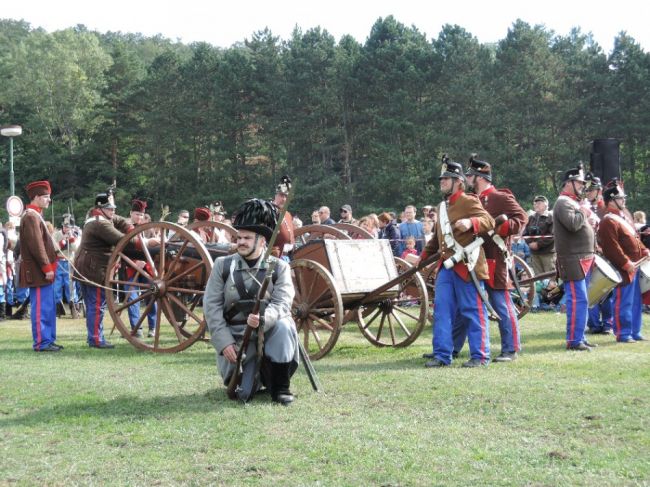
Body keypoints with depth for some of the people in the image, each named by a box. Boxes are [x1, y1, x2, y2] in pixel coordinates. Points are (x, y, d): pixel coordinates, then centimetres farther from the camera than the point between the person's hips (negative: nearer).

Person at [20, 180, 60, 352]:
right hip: (38, 272, -10)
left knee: (48, 308, 14)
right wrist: (47, 267, -20)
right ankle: (41, 342, -3)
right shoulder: (31, 217, -14)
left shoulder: (36, 215, 18)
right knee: (41, 308, -6)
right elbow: (36, 245, -21)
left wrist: (50, 264, 18)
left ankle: (49, 339, 20)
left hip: (43, 272, 10)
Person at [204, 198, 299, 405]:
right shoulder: (223, 265, 2)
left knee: (283, 325, -34)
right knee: (243, 393, -16)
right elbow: (211, 305, -4)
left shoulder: (279, 267, -1)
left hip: (269, 333, 0)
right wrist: (224, 342, -15)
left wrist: (263, 318, -37)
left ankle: (280, 387, -19)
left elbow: (282, 303, -14)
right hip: (236, 337, 0)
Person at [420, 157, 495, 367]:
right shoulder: (442, 207, 18)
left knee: (474, 311, -1)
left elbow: (489, 221, -20)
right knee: (442, 309, 5)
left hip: (467, 266, -8)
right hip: (447, 266, 8)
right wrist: (423, 257, 28)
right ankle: (442, 354, 11)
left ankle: (480, 356, 6)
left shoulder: (469, 202, -7)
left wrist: (470, 222, -37)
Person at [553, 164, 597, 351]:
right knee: (578, 299, -12)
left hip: (583, 259, 10)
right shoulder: (563, 203, -11)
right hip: (573, 260, -10)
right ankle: (574, 341, -11)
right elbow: (572, 224, -26)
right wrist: (584, 212, -11)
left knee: (580, 300, 12)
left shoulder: (573, 202, 21)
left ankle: (579, 338, 17)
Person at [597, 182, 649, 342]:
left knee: (636, 301, 14)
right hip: (624, 269, -10)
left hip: (635, 266, 10)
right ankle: (623, 334, 2)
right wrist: (626, 263, -23)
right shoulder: (608, 222, -16)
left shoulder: (623, 217, 17)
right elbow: (612, 247, -22)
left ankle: (635, 332, 22)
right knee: (624, 302, -4)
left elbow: (634, 238, 24)